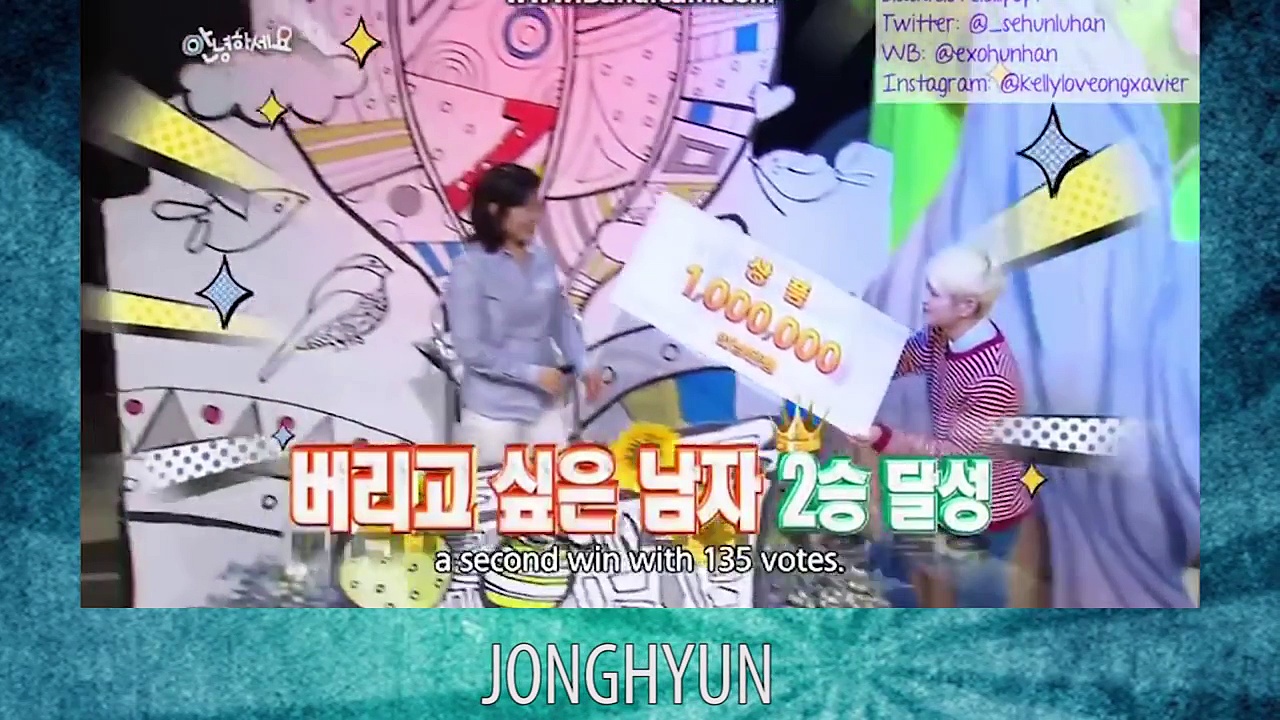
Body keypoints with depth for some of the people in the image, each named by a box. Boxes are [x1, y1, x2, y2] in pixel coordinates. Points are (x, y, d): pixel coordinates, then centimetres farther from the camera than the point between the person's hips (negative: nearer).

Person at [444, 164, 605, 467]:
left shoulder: (542, 259, 2)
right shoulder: (470, 268, -14)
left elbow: (562, 319, 10)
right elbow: (470, 349, -16)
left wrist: (582, 365, -5)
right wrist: (533, 373, -18)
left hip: (545, 403, 5)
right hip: (493, 409, -5)